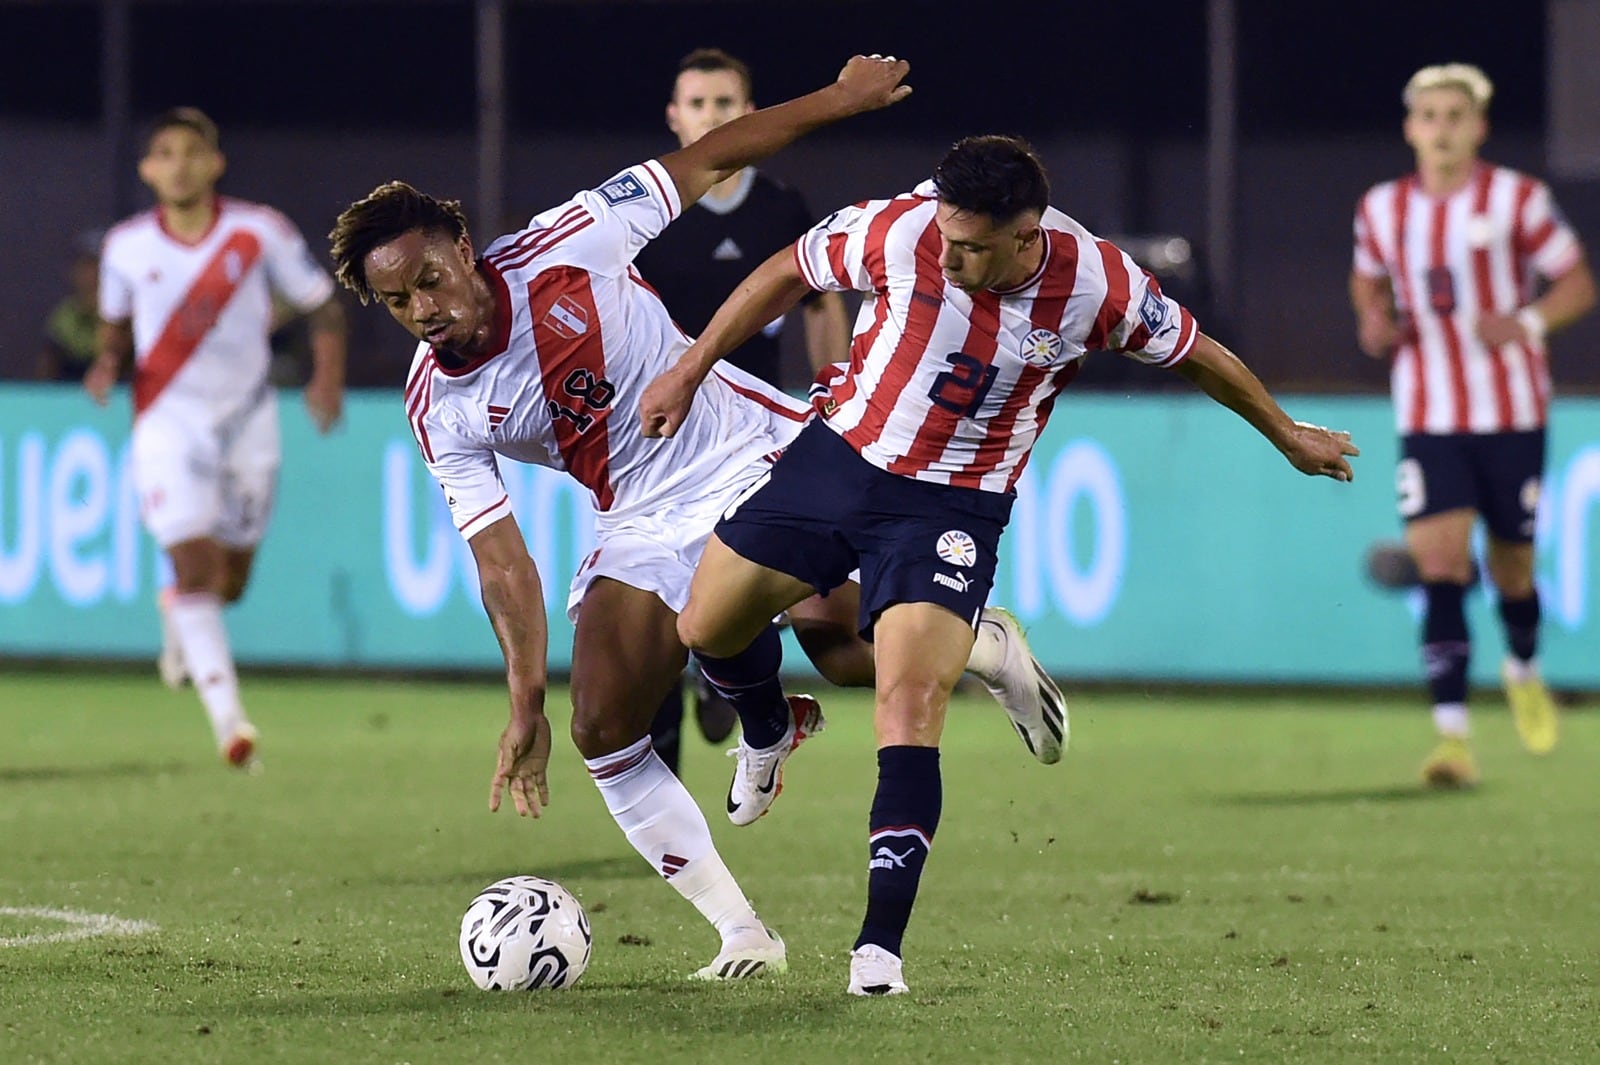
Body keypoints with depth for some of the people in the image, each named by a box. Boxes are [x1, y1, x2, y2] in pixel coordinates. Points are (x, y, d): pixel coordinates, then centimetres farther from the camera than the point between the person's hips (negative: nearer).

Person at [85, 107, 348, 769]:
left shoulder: (259, 234, -6)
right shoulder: (127, 248, -2)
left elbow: (321, 305, 4)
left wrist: (328, 377, -11)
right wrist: (108, 363, -6)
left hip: (247, 418, 1)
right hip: (169, 421, -1)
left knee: (229, 581, 11)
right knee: (195, 563, -16)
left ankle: (180, 617, 48)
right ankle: (227, 717, -16)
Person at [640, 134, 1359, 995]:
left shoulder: (1097, 287, -21)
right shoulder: (899, 231, -21)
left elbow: (1197, 356, -2)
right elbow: (789, 272, -2)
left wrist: (1287, 437, 13)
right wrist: (689, 371, 3)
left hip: (954, 511, -3)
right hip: (837, 461, 3)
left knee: (912, 706, -19)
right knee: (703, 631, 8)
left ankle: (880, 945, -20)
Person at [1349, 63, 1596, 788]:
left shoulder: (1517, 200, -4)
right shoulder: (1382, 210, 5)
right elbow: (1367, 280, 24)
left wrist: (1527, 322, -20)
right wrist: (1374, 322, 1)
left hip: (1512, 414, -1)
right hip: (1428, 420, 1)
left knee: (1511, 566, 8)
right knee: (1438, 564, -14)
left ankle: (1524, 668, 43)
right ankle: (1451, 736, -18)